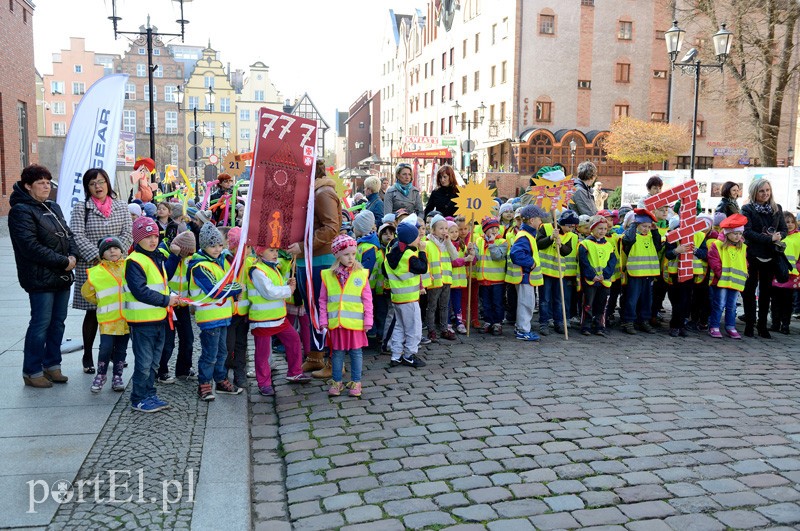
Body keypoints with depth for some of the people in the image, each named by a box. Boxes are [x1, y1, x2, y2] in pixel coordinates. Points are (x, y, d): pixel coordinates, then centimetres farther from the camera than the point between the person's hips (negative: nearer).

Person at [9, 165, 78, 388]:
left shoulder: (53, 207, 16)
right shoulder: (21, 211, -9)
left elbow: (68, 235, 16)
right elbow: (30, 246, -18)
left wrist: (73, 256, -4)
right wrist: (63, 261, -17)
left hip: (63, 276, 8)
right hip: (40, 278, -8)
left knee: (58, 323, 12)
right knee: (41, 324, -3)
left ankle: (52, 365, 24)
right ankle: (32, 371, 9)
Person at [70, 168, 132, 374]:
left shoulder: (121, 207, 9)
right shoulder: (80, 208, 1)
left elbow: (127, 235, 2)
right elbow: (77, 236, -8)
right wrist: (96, 257, -18)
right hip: (90, 267, -2)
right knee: (92, 312, 2)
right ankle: (87, 356, 15)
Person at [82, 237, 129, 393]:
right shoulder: (97, 272, -3)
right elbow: (87, 292, 10)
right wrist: (103, 303, 11)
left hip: (127, 317, 2)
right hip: (108, 318, -2)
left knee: (121, 349, 10)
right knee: (106, 348, -7)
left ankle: (117, 377, 22)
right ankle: (100, 376, 14)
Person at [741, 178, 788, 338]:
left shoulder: (777, 208, 9)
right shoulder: (747, 209, -4)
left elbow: (784, 229, 10)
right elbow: (747, 232, -13)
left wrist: (779, 236, -13)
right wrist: (769, 239, -20)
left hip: (770, 256, 4)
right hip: (753, 255, -4)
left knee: (766, 290, 8)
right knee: (750, 290, 3)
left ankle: (763, 325, 16)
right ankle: (749, 324, 10)